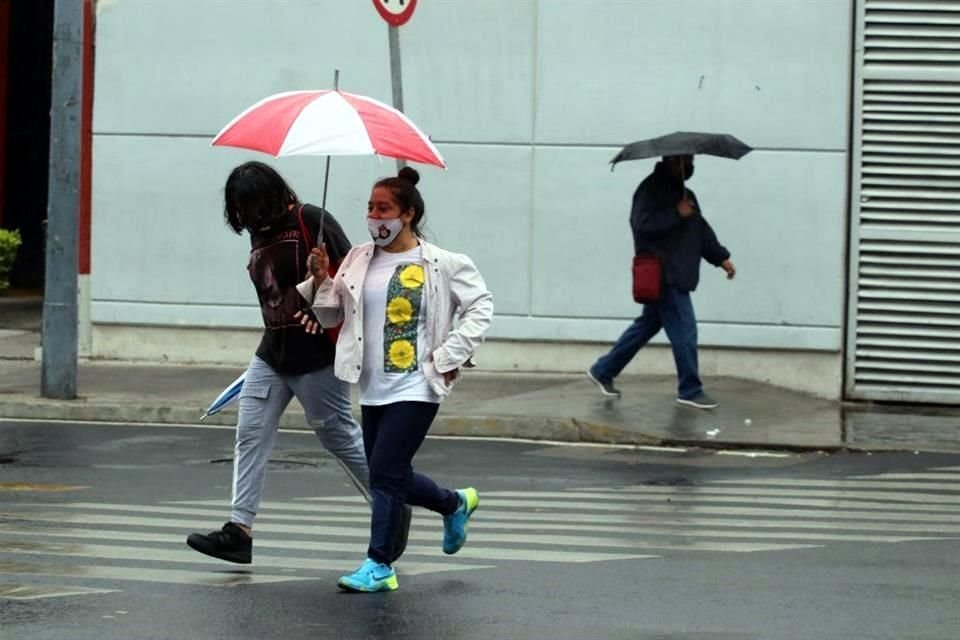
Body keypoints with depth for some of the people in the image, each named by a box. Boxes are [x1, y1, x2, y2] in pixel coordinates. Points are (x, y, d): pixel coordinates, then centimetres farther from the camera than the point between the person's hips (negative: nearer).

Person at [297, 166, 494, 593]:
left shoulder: (442, 265, -7)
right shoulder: (358, 260, 6)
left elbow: (481, 305, -1)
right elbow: (331, 315, 12)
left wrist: (450, 355, -7)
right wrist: (321, 281, -7)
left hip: (416, 388, -6)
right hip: (374, 390, 6)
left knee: (385, 473, -12)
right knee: (393, 478, 14)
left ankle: (378, 565, -6)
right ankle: (456, 504, 41)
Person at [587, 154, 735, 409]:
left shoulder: (685, 194, 20)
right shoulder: (651, 189, -9)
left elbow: (701, 229, 23)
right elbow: (643, 223, -21)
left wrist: (721, 257, 15)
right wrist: (676, 214, -23)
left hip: (676, 274, 10)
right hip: (661, 272, -10)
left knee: (648, 325, 15)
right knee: (684, 329, -9)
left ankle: (603, 371, 24)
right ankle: (690, 390, -2)